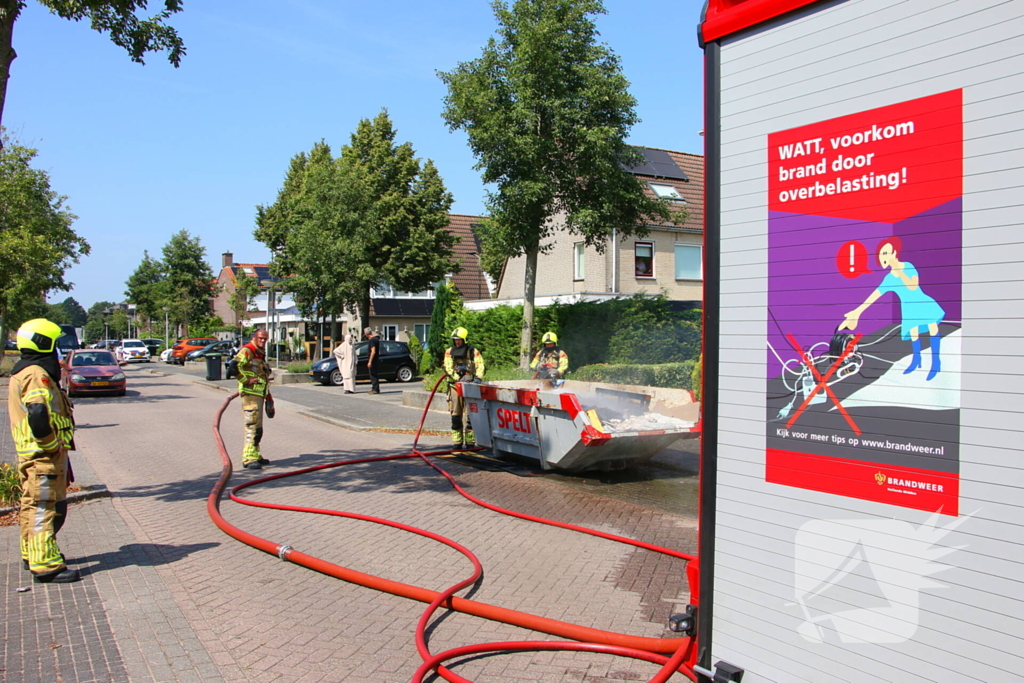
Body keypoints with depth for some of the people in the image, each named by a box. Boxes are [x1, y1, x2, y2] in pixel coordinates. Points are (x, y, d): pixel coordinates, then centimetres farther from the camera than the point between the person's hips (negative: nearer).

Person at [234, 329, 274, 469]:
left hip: (259, 394, 10)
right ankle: (249, 458, -14)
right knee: (253, 425, -14)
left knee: (258, 426, 17)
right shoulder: (247, 351, -10)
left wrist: (267, 377, 15)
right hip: (250, 394, -10)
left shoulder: (260, 354, 21)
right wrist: (246, 380, -23)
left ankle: (255, 455, 27)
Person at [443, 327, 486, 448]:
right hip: (455, 385, 2)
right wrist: (458, 378, -17)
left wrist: (478, 377, -22)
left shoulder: (473, 352, 5)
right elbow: (448, 367, -3)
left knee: (470, 415, -3)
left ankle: (470, 441, 1)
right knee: (456, 415, 4)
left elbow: (480, 365, -4)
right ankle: (457, 442, 10)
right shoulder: (449, 352, 9)